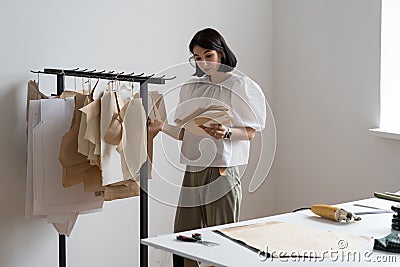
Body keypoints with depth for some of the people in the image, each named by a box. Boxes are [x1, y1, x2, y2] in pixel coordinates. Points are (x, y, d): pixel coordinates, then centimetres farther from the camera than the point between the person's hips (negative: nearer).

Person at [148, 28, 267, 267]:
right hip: (193, 169, 5)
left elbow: (250, 132, -1)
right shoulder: (191, 88, 14)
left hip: (222, 170, -5)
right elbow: (185, 133, 16)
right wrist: (163, 126, -2)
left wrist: (226, 133, -20)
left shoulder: (242, 86, -1)